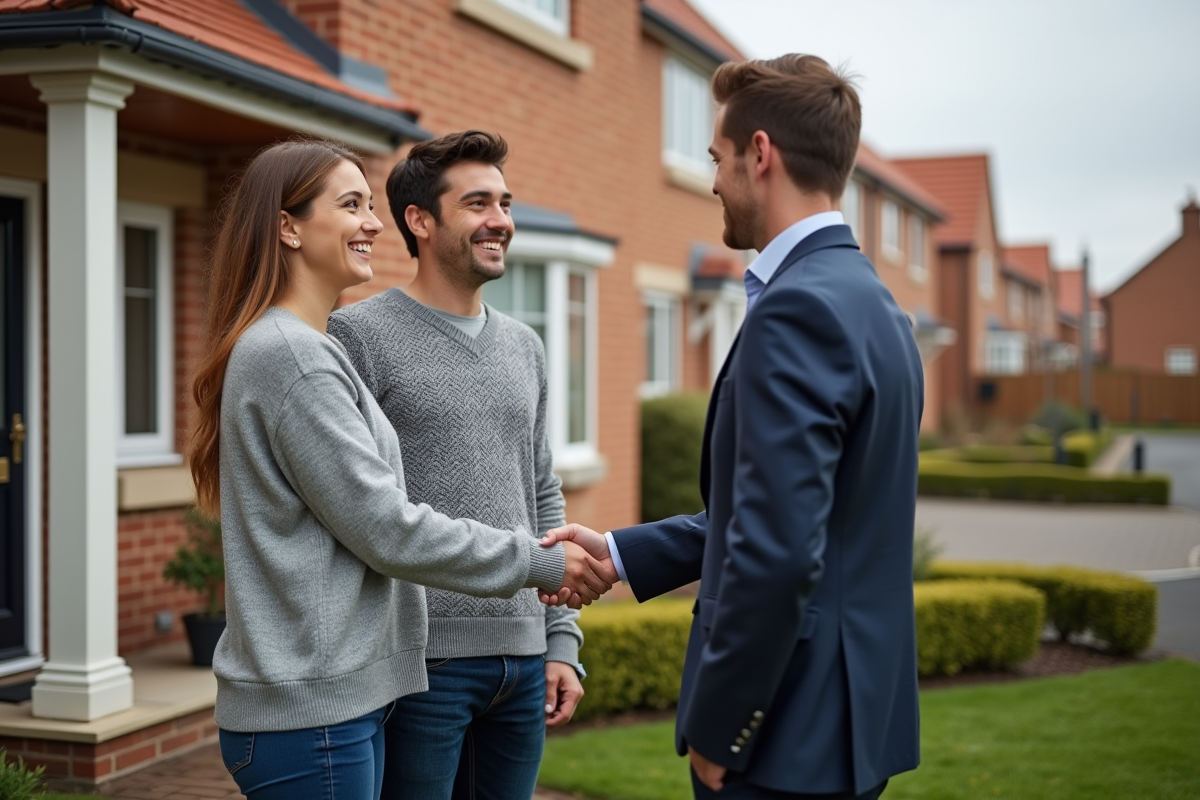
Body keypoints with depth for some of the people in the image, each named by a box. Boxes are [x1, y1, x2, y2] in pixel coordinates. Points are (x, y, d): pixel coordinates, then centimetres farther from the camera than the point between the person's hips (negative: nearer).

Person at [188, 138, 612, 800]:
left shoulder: (306, 348, 15)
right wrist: (538, 562, -9)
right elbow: (385, 528, -17)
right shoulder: (289, 355, -16)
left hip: (338, 695, 9)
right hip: (306, 707, -9)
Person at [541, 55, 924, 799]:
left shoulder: (798, 307, -20)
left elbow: (779, 552, -26)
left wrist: (715, 731, -16)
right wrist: (622, 553, 15)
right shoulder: (871, 301, 11)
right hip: (856, 714, 9)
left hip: (792, 737, -9)